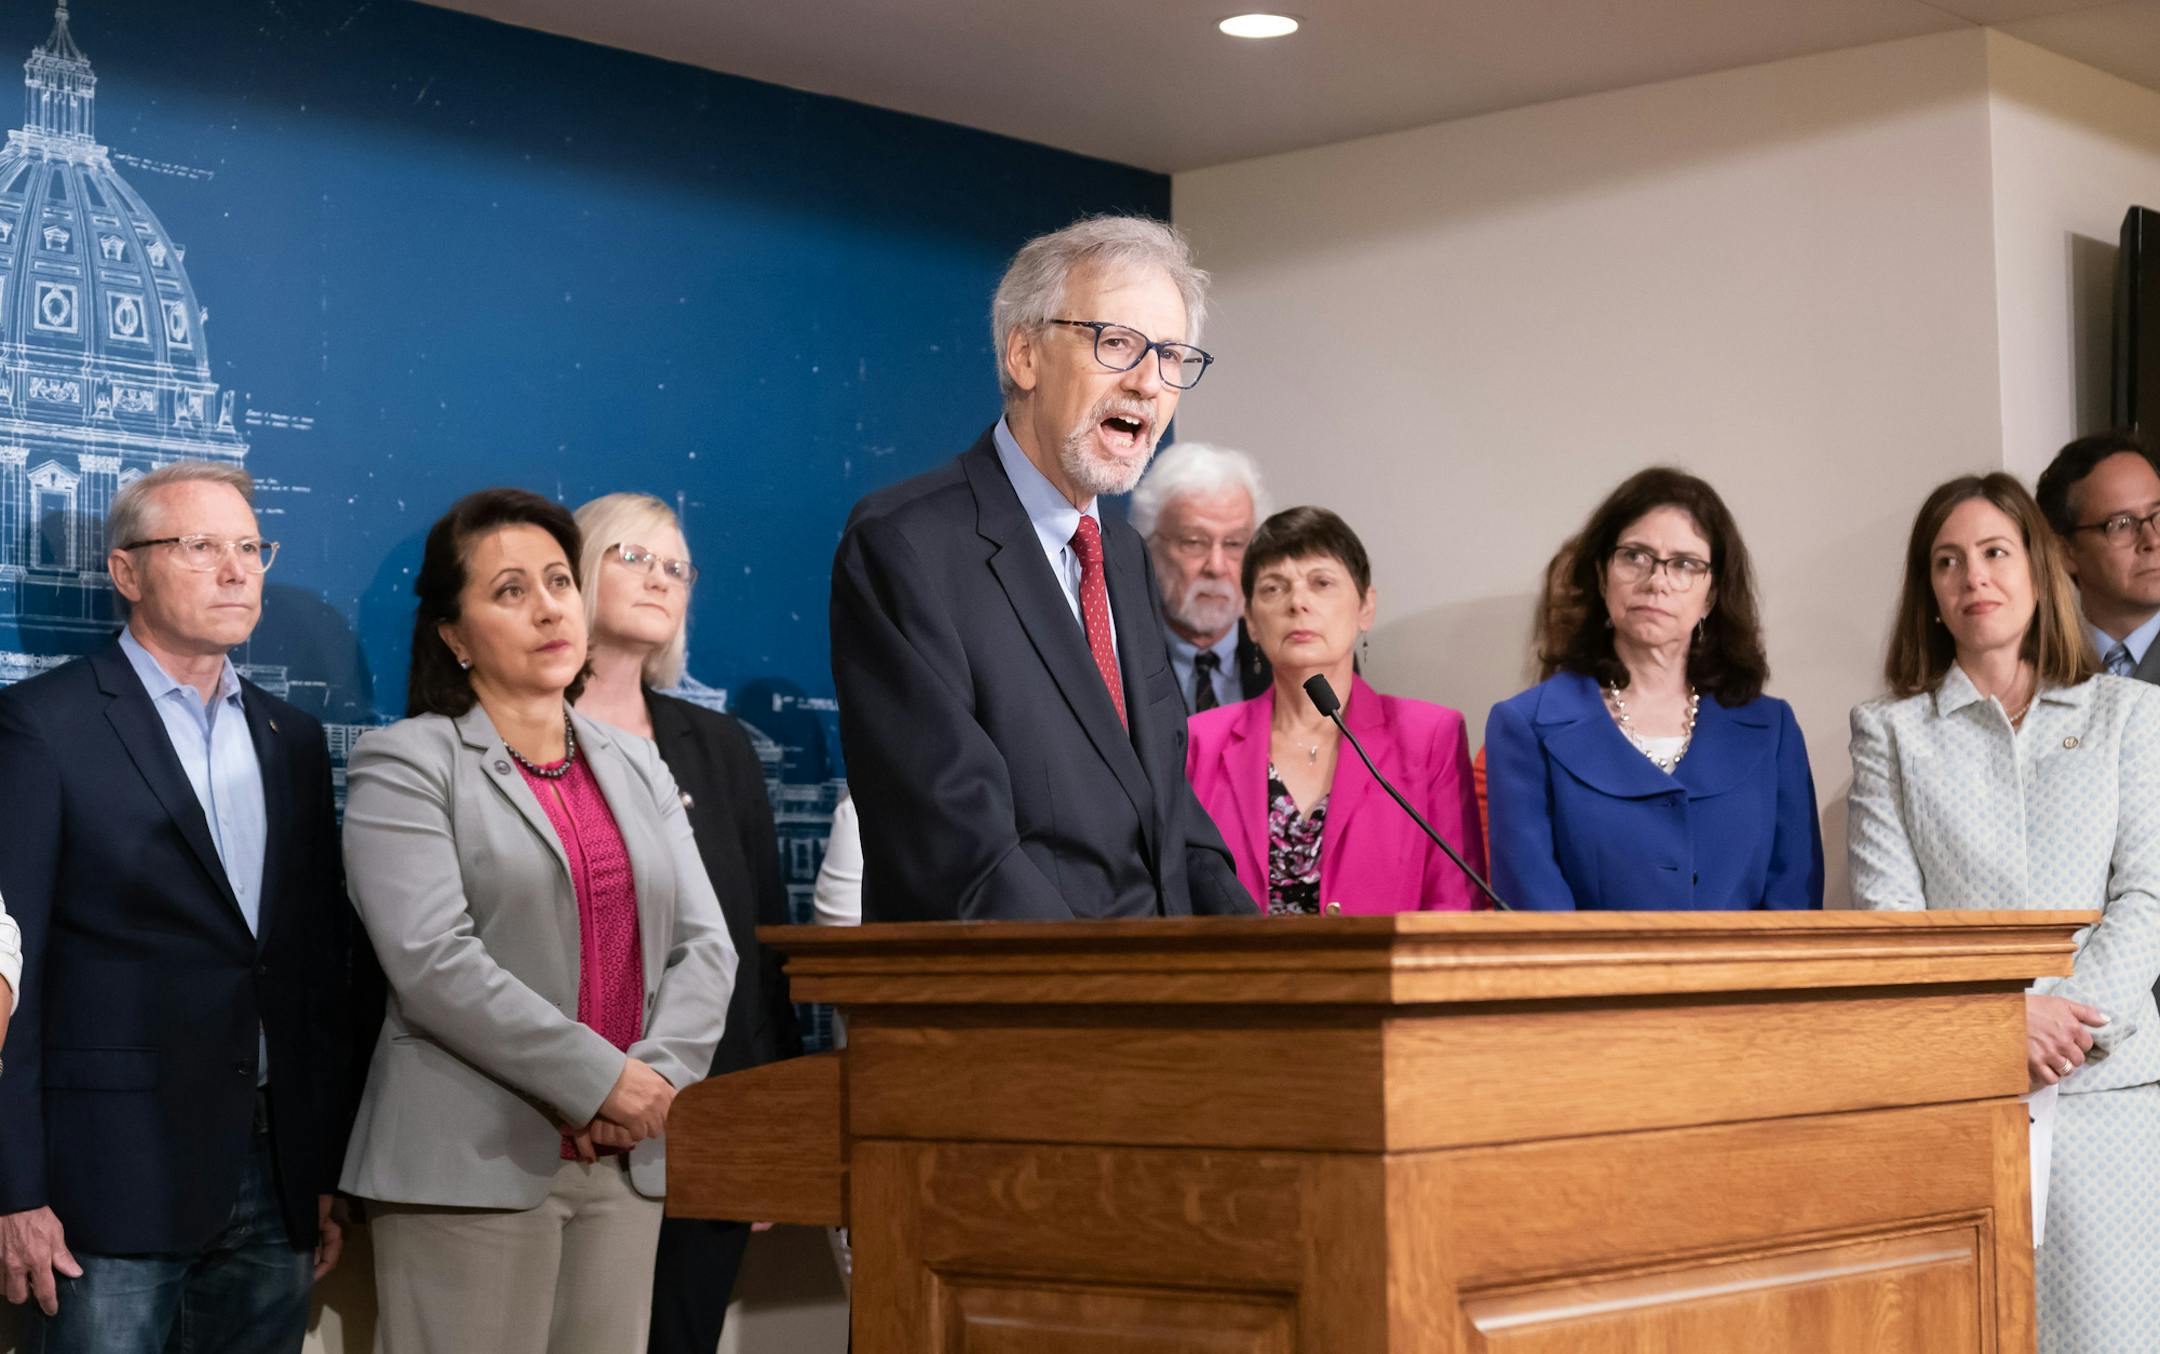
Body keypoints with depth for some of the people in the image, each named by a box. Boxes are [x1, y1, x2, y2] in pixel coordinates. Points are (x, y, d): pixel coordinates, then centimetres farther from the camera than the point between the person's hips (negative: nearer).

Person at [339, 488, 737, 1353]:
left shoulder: (637, 768, 17)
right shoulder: (405, 765, -2)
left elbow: (705, 947, 10)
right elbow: (433, 961, -13)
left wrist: (658, 1074, -9)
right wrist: (601, 1079, -15)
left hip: (623, 1161, 5)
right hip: (471, 1167, -5)